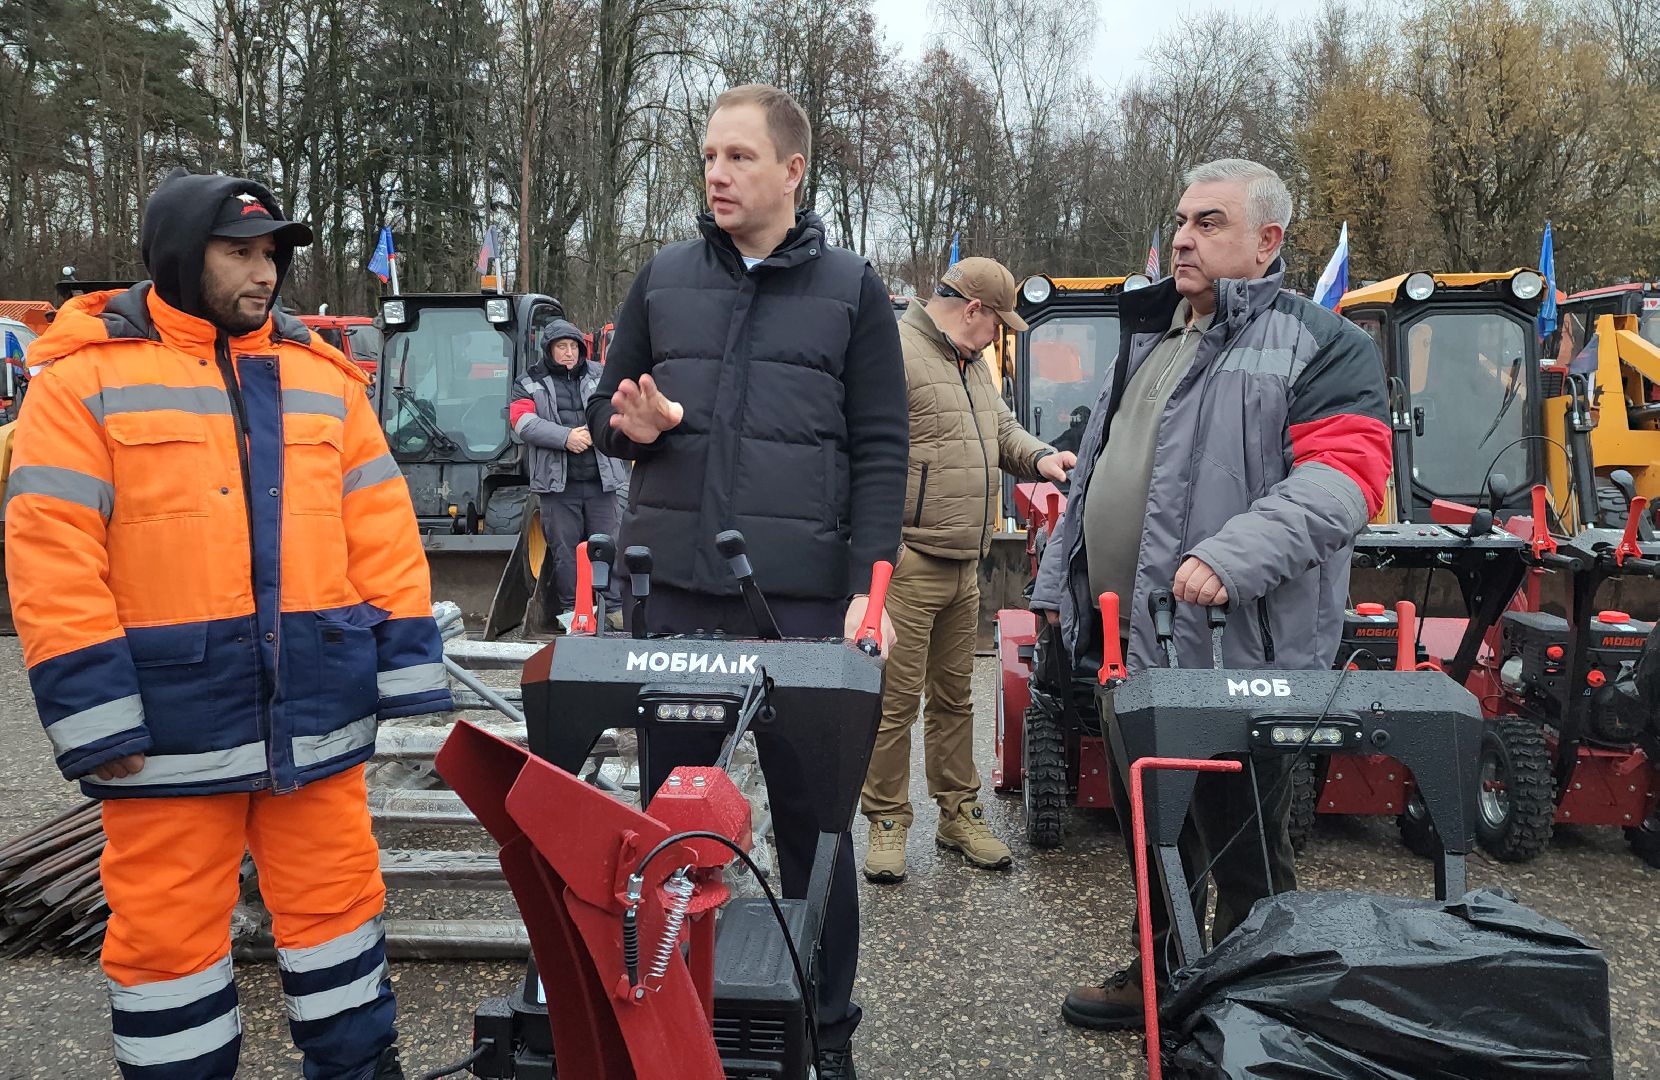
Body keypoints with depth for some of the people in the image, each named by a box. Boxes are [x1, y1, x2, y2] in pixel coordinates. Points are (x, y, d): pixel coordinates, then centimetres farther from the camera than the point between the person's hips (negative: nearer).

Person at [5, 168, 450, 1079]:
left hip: (315, 704, 3)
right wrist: (93, 711, -12)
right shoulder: (87, 377, -1)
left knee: (335, 896, 13)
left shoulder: (321, 375, 10)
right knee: (168, 925, 8)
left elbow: (381, 528, 8)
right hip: (171, 710, -3)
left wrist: (405, 664, 2)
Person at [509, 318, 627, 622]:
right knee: (564, 548, 4)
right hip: (558, 482, -1)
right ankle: (570, 608, 14)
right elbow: (523, 423, -8)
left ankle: (613, 606, 12)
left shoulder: (599, 376, 12)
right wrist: (565, 437, -19)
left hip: (601, 478, 1)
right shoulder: (528, 384, 7)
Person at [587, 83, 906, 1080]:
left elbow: (881, 451, 0)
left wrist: (867, 586, -9)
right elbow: (604, 415, 15)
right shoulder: (663, 281, 10)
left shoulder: (852, 290, 3)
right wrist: (636, 425, -9)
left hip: (801, 598, -2)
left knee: (810, 812, 8)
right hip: (673, 592, 3)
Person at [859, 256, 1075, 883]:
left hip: (963, 567, 9)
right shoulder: (893, 354, -12)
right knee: (896, 701, -2)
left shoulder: (971, 366, 19)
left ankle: (959, 815, 27)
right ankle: (888, 823, 12)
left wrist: (1038, 458, 10)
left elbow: (1002, 429, 31)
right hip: (905, 565, -9)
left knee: (954, 696, 16)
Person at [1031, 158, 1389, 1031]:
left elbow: (1339, 479, -20)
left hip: (1234, 649, -8)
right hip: (1128, 641, 8)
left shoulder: (1320, 346, -5)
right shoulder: (1147, 340, 19)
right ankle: (1160, 975, 36)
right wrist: (1058, 581, 21)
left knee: (1240, 844, 4)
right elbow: (1097, 476, 24)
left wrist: (1234, 556, -32)